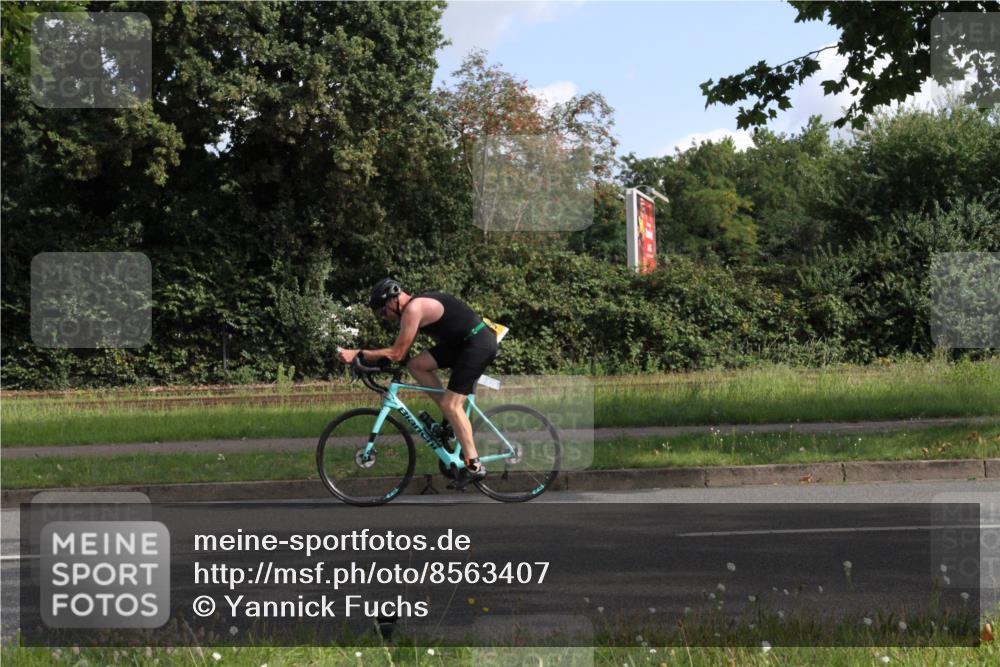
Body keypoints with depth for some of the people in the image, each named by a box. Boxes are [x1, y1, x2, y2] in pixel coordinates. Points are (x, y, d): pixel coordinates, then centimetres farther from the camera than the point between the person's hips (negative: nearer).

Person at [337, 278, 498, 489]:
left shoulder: (413, 309, -18)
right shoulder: (418, 305, 12)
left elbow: (396, 354, -18)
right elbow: (401, 351, 18)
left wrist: (357, 354, -15)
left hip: (478, 343, -9)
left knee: (451, 404, -11)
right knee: (416, 365, 4)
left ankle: (474, 466, -9)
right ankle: (451, 417, 10)